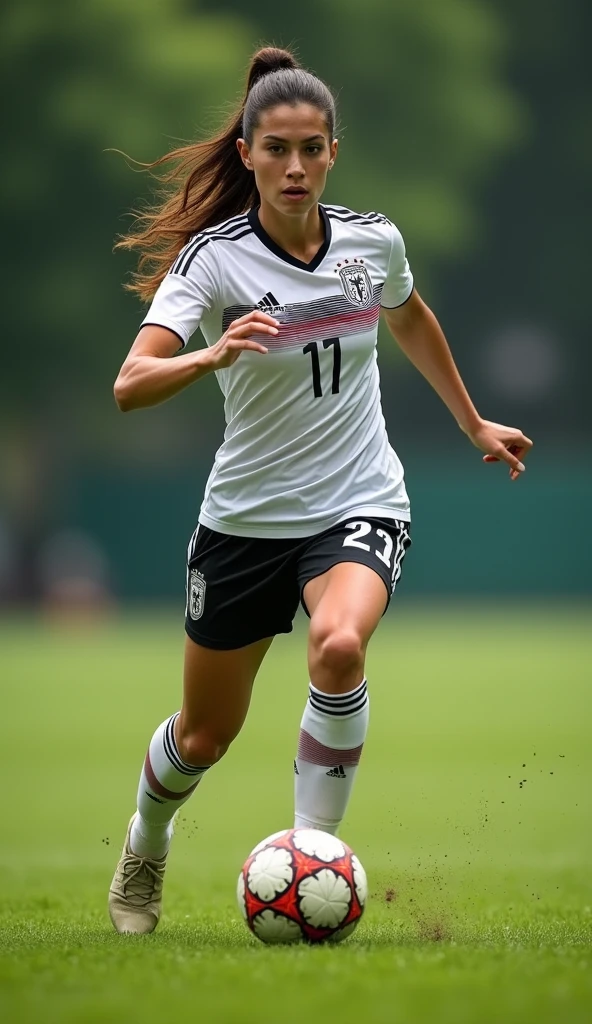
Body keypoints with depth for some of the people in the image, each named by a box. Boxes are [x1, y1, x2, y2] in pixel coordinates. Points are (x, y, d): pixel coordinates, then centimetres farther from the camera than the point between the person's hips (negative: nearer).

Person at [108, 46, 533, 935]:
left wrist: (473, 423, 30)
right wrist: (212, 355, -46)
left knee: (339, 648, -33)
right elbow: (129, 387, -27)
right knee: (203, 736, 11)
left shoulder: (375, 242, -3)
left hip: (359, 505, 1)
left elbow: (412, 321, 21)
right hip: (246, 516, -1)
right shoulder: (214, 258, -14)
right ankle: (145, 850, 44)